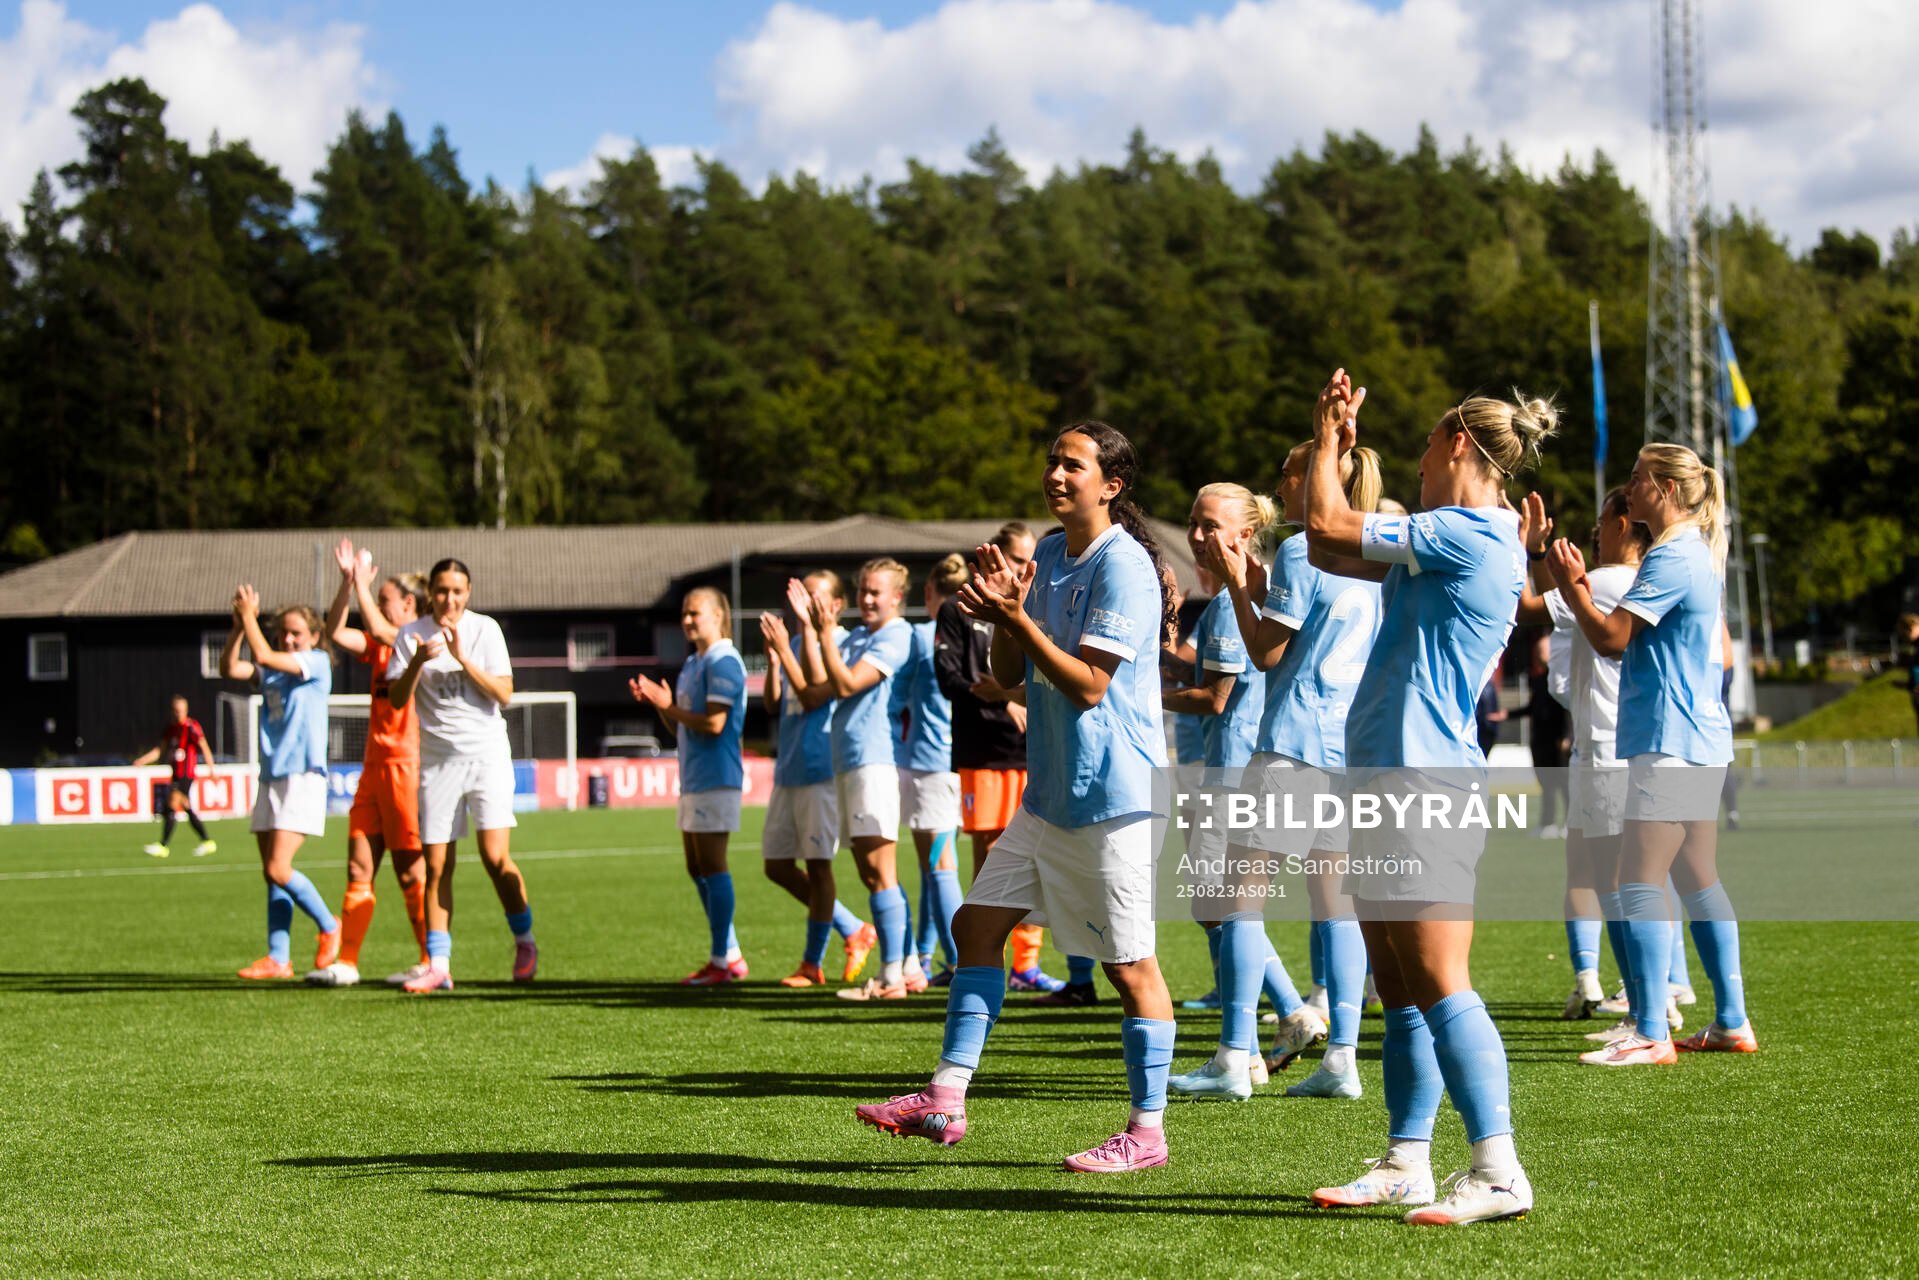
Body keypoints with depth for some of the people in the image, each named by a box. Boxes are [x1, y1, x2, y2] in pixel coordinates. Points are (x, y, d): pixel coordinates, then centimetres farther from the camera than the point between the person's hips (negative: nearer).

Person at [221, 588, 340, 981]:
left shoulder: (317, 663, -3)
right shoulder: (269, 670, 16)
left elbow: (264, 655, -15)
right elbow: (230, 668, 2)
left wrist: (249, 614, -6)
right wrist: (239, 623, -6)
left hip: (303, 777, -7)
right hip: (271, 778, 7)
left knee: (279, 869, -14)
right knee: (271, 873, 5)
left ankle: (329, 927, 6)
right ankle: (278, 958, 7)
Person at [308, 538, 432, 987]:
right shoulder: (381, 645, 17)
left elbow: (380, 630, -23)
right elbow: (337, 634, 9)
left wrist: (361, 582, -14)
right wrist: (347, 581, 0)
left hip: (406, 765, -8)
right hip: (375, 766, 8)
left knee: (411, 871, -4)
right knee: (359, 867, 4)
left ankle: (431, 962, 2)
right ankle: (346, 962, 4)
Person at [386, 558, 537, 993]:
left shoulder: (484, 629, -1)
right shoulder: (411, 635, 3)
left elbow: (503, 693, -6)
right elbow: (396, 699, -1)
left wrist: (462, 657, -16)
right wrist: (417, 662, -18)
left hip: (487, 753, -2)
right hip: (436, 758, 2)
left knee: (496, 858, -11)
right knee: (437, 866, -1)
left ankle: (524, 941, 10)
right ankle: (438, 965, 3)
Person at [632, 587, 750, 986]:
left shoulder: (723, 662, -12)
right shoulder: (691, 664, 18)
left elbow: (714, 723, -20)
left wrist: (669, 706, -13)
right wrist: (658, 703, 5)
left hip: (715, 776, -10)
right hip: (693, 778, 10)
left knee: (712, 866, -8)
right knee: (697, 869, 12)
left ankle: (721, 961, -5)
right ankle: (730, 955, 18)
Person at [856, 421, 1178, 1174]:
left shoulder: (1123, 567, -14)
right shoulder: (1049, 554, 12)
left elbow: (1088, 686, -19)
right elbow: (1012, 680, 13)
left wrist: (1018, 621, -22)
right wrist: (1004, 617, -5)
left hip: (1112, 796, -9)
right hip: (1048, 793, 9)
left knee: (1129, 964, -3)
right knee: (977, 924, 6)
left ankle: (1147, 1132, 5)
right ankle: (945, 1101, 10)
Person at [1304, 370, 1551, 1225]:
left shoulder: (1467, 534, -12)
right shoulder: (1460, 539, 18)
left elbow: (1328, 529, -10)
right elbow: (1328, 550, 26)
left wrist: (1329, 440, 5)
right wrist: (1338, 447, 23)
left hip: (1423, 787, -10)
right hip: (1390, 781, 10)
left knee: (1439, 986, -12)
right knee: (1400, 990, 12)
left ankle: (1497, 1171, -13)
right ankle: (1407, 1162, 16)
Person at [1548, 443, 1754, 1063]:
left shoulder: (1672, 558, -14)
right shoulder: (1695, 554, 18)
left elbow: (1611, 639, -15)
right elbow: (1628, 636, 19)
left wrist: (1571, 586, -4)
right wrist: (1580, 588, 13)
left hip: (1670, 743, -11)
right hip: (1700, 739, 11)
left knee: (1640, 882, -11)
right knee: (1697, 878, 14)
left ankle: (1651, 1035, -14)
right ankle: (1731, 1022, 16)